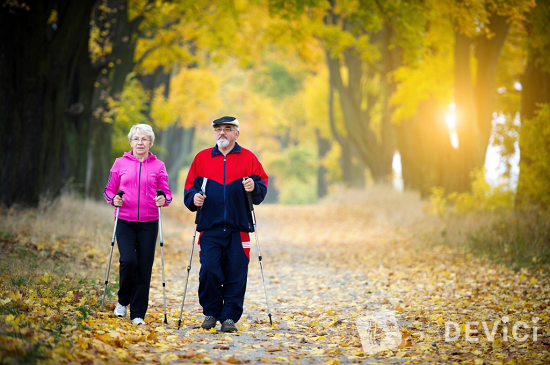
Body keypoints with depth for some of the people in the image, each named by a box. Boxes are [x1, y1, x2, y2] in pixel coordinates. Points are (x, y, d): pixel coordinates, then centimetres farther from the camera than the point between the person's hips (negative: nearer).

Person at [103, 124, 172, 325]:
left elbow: (166, 192, 8)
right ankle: (123, 301, 10)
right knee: (128, 260, -17)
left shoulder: (158, 166, 7)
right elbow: (109, 189, 12)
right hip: (125, 221, -1)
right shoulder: (120, 163, 6)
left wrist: (164, 199, -14)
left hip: (148, 223, 1)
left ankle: (138, 314, 8)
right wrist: (114, 200, -9)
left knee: (144, 267, -1)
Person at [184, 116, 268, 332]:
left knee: (236, 274, -2)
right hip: (210, 227, 0)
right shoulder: (202, 158, 12)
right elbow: (190, 186, 13)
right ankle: (211, 312, 10)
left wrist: (254, 188, -14)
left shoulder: (248, 158, 9)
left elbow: (262, 184, 7)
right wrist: (194, 197, -7)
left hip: (238, 228, 0)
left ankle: (230, 316, 6)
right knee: (209, 270, -8)